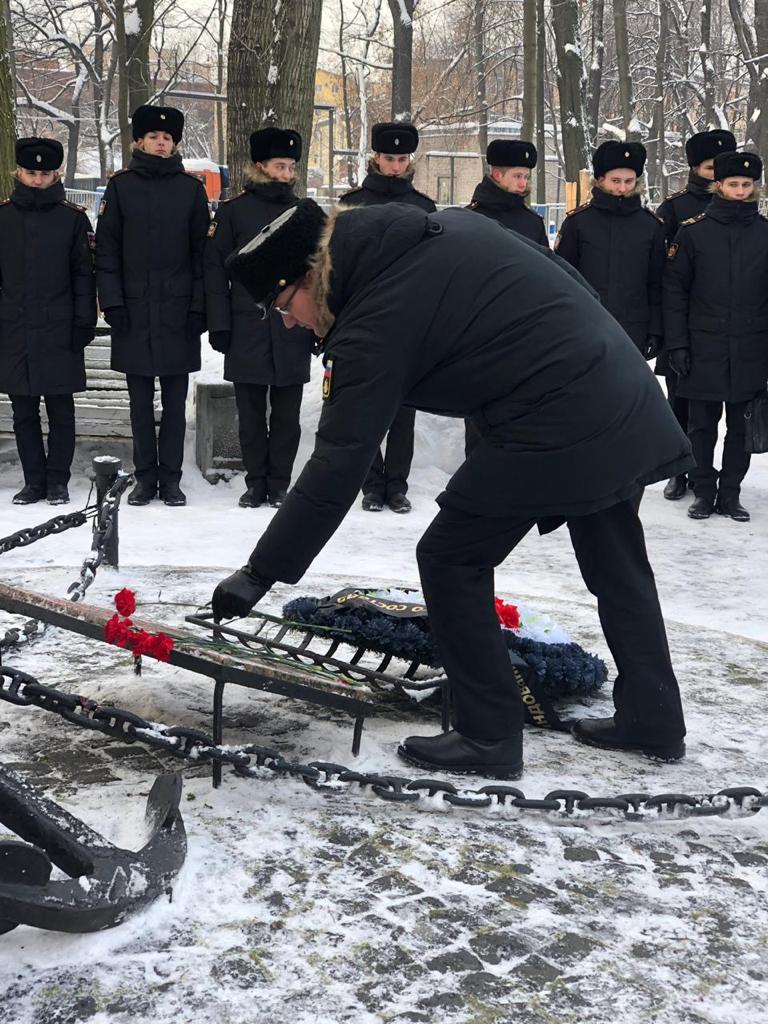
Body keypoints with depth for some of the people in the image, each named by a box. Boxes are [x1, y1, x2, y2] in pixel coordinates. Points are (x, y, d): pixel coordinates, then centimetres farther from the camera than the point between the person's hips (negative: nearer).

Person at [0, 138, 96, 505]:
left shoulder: (73, 218, 2)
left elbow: (83, 274, 2)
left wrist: (83, 324, -4)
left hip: (59, 332, -2)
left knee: (60, 409, 4)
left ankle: (57, 480, 13)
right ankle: (34, 481, 16)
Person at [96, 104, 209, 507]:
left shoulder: (191, 188, 6)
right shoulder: (121, 187, 5)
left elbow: (201, 251, 5)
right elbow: (106, 249, 4)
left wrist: (198, 307, -2)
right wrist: (112, 303, -5)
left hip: (178, 311, 0)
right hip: (133, 311, 0)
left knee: (174, 401, 3)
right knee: (140, 401, 6)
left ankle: (170, 477, 11)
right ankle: (145, 477, 14)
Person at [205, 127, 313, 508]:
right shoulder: (233, 210, 3)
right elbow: (215, 268, 1)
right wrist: (219, 325, -5)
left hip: (293, 330, 1)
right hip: (247, 330, -1)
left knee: (286, 415, 5)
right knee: (251, 413, 6)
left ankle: (279, 484, 14)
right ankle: (256, 482, 16)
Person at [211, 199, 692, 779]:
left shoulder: (375, 326, -13)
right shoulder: (450, 228, 10)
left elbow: (337, 466, -15)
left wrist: (260, 573, -9)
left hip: (557, 428, -9)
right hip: (631, 401, 9)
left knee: (451, 560, 4)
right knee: (616, 564, 22)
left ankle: (490, 737, 11)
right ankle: (653, 721, 34)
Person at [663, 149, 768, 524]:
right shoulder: (693, 230, -1)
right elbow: (673, 289, 0)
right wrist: (677, 344, -6)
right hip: (704, 349, -1)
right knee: (701, 425, 6)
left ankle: (730, 493, 19)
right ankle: (704, 491, 19)